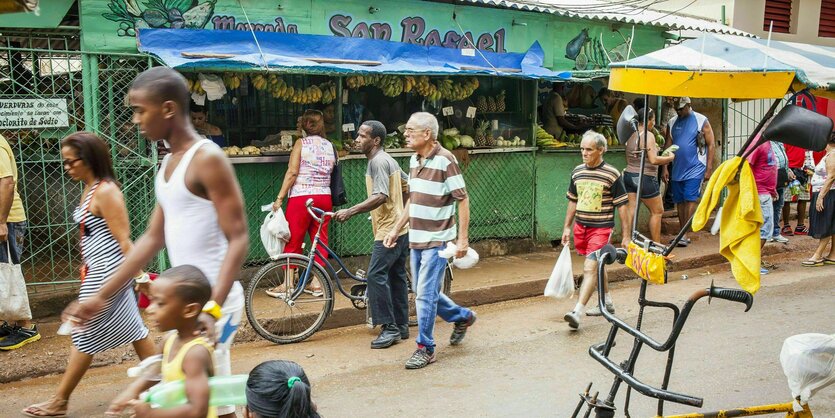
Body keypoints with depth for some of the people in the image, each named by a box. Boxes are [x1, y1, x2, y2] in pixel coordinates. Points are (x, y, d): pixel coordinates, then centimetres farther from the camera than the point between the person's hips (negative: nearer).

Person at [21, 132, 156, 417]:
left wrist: (139, 276, -19)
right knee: (131, 327, 13)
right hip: (99, 272, 10)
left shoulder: (105, 191, -18)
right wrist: (87, 266, 21)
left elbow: (124, 240, -20)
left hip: (107, 273, -10)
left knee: (85, 334, 3)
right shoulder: (89, 189, 11)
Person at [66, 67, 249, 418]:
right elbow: (153, 238, 16)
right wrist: (101, 296, 15)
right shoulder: (169, 164, 13)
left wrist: (213, 308, -30)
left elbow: (238, 240, -20)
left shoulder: (207, 159, -15)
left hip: (213, 300, -9)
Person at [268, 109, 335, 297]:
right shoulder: (330, 146, 9)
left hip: (301, 197, -5)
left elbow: (292, 172, -11)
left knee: (293, 241, 3)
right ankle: (317, 283, 14)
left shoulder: (301, 143, -4)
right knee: (320, 239, 11)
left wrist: (279, 198, -11)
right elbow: (334, 173, 7)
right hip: (324, 197, 5)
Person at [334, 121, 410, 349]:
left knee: (376, 275, -12)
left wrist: (350, 211, -29)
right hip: (400, 227, 11)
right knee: (397, 276, 13)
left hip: (389, 229, -11)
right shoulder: (387, 159, 16)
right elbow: (408, 184, 23)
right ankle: (401, 326, 19)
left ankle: (389, 328, -9)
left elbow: (380, 196, -26)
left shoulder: (378, 161, -15)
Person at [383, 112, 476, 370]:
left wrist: (463, 239, -17)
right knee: (423, 292, 15)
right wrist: (396, 229, 16)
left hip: (437, 240, -8)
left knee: (425, 294, -5)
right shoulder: (414, 160, 10)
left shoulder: (445, 160, -14)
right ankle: (462, 316, 37)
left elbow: (463, 199, -14)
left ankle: (425, 348, 10)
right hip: (416, 239, 8)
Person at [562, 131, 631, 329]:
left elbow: (622, 206, -6)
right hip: (581, 227, 6)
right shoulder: (577, 172, 7)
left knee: (590, 269, -14)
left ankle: (577, 312, -20)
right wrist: (567, 227, 14)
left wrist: (626, 236, -6)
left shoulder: (612, 174, -8)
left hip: (601, 228, -6)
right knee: (596, 266, 19)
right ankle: (607, 303, 35)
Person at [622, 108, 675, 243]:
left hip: (629, 175, 7)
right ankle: (656, 245, 14)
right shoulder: (648, 135, -14)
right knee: (657, 211, 8)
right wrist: (670, 157, -4)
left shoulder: (631, 135, 10)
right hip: (645, 178, -7)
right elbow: (653, 160, -21)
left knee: (631, 211, 7)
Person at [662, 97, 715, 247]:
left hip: (695, 169, -5)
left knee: (690, 200, -10)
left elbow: (711, 145, -2)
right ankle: (682, 234, 15)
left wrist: (709, 169, -7)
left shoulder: (701, 121, -2)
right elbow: (667, 146, 12)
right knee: (679, 201, 8)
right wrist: (664, 168, 5)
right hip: (677, 169, 5)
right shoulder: (672, 123, 10)